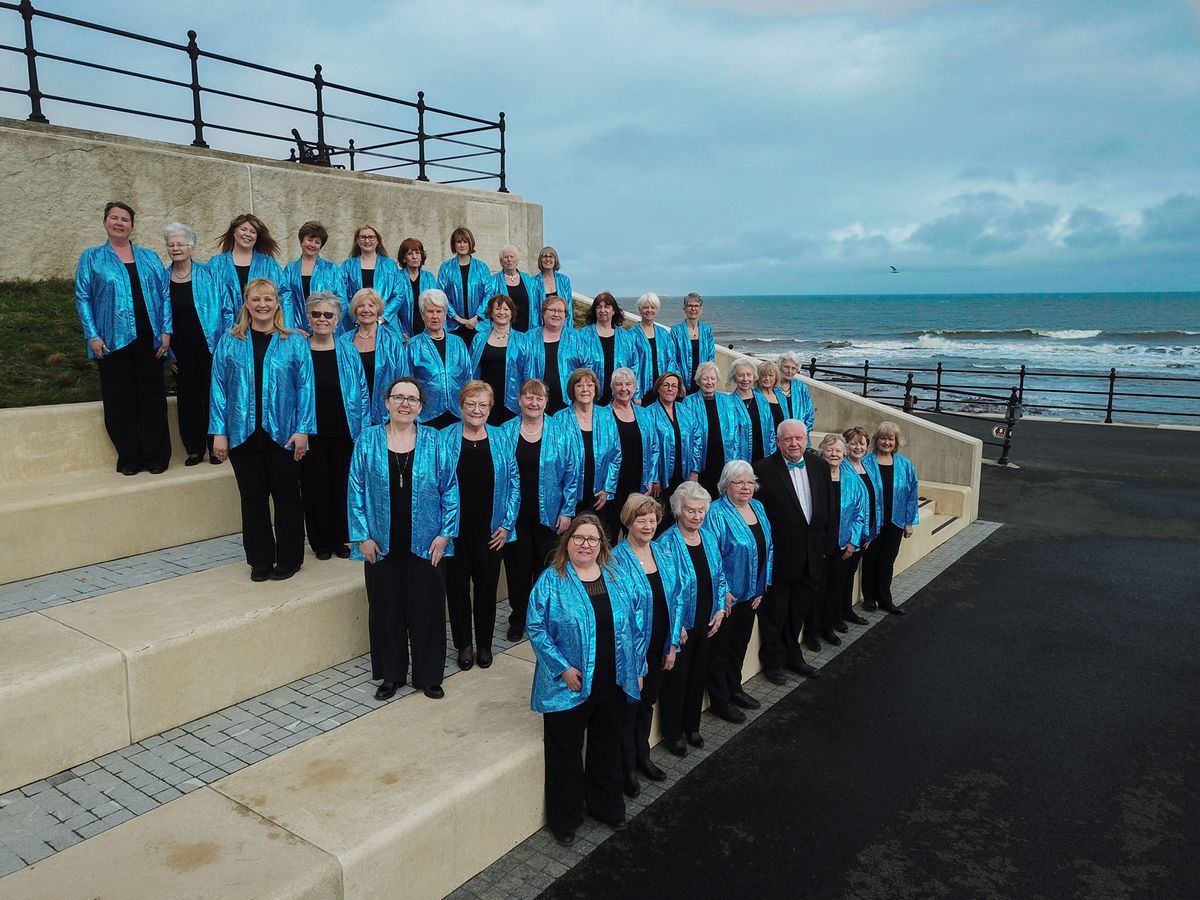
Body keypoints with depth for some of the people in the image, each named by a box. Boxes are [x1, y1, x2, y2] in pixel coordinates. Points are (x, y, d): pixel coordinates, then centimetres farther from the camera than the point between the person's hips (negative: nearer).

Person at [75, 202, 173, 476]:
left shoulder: (150, 258, 12)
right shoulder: (91, 258, 8)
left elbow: (165, 295, 8)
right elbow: (82, 298, 3)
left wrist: (166, 331, -2)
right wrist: (93, 335, -7)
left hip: (148, 340, 1)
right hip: (112, 340, -1)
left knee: (153, 398, 2)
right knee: (119, 400, 2)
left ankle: (156, 456, 10)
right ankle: (129, 458, 11)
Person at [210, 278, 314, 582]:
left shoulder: (295, 342, 1)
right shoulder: (230, 342, 5)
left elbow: (305, 387, -2)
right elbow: (219, 388, 4)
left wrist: (303, 430, -9)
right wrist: (219, 432, -2)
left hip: (283, 434, -1)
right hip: (244, 434, 2)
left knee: (286, 497, 7)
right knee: (253, 498, 10)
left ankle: (288, 559, 21)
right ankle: (260, 560, 23)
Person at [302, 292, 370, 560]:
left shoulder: (348, 351, 4)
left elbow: (362, 392, 6)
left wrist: (364, 427, 1)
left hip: (345, 433, 1)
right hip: (312, 434, -1)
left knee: (343, 485, 7)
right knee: (315, 487, 5)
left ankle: (342, 539, 22)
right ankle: (321, 541, 21)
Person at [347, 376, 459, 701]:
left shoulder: (434, 442, -1)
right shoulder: (368, 440, 0)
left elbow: (450, 490, 0)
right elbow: (356, 490, 0)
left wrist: (445, 533, -5)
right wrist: (362, 536, -5)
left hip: (426, 545, 0)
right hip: (382, 546, 1)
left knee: (427, 610, 7)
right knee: (385, 610, 11)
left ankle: (428, 676, 24)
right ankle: (391, 674, 29)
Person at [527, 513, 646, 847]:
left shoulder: (617, 579, 3)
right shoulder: (551, 581, -10)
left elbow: (634, 626, 8)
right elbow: (536, 628, -12)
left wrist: (637, 668, 5)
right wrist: (563, 668, -18)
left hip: (613, 683, 4)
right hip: (569, 686, -4)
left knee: (607, 746, 20)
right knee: (565, 752, 10)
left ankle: (607, 806, 41)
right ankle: (564, 819, 29)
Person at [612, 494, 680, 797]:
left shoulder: (664, 555, 0)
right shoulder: (616, 560, -19)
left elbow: (674, 600, 6)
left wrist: (672, 645, 5)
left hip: (659, 648, 6)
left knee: (647, 704, 23)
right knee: (628, 709, 10)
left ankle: (643, 757, 43)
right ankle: (627, 767, 30)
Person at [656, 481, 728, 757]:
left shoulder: (708, 538, 2)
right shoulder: (667, 542, -18)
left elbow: (720, 575, 11)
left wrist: (720, 609, 1)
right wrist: (676, 626, -18)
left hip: (706, 623, 6)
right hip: (679, 627, -6)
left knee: (699, 675, 19)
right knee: (675, 679, 7)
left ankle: (691, 726, 39)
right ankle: (672, 734, 26)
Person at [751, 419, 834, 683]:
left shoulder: (820, 466, 3)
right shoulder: (763, 469, -15)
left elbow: (829, 509, 9)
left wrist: (827, 544, 7)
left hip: (811, 557, 5)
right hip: (779, 555, -5)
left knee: (797, 611, 21)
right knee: (774, 611, 11)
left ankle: (793, 656, 39)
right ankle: (773, 662, 29)